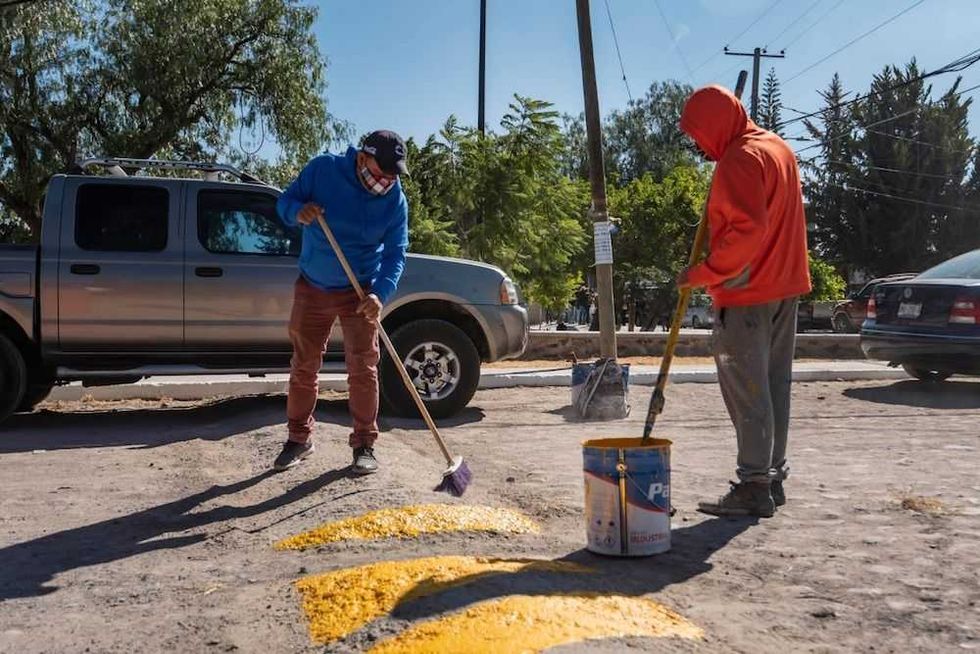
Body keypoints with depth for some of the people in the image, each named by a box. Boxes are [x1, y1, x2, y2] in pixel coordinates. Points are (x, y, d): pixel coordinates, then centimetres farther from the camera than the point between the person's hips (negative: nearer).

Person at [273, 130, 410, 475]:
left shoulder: (395, 200, -12)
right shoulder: (322, 169, -14)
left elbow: (395, 254, -11)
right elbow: (285, 201, -4)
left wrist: (381, 293, -28)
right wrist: (298, 211, -28)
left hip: (360, 292, -1)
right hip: (311, 288, 1)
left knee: (363, 368, -4)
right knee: (303, 367, 8)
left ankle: (364, 444, 8)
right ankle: (299, 439, 23)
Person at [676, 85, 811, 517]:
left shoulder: (738, 160, -15)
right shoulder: (777, 146, 16)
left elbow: (746, 230, -26)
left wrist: (703, 274, -20)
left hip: (746, 293, -10)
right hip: (784, 286, 10)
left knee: (745, 391, -6)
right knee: (775, 384, 12)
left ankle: (754, 487, -3)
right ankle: (773, 477, 19)